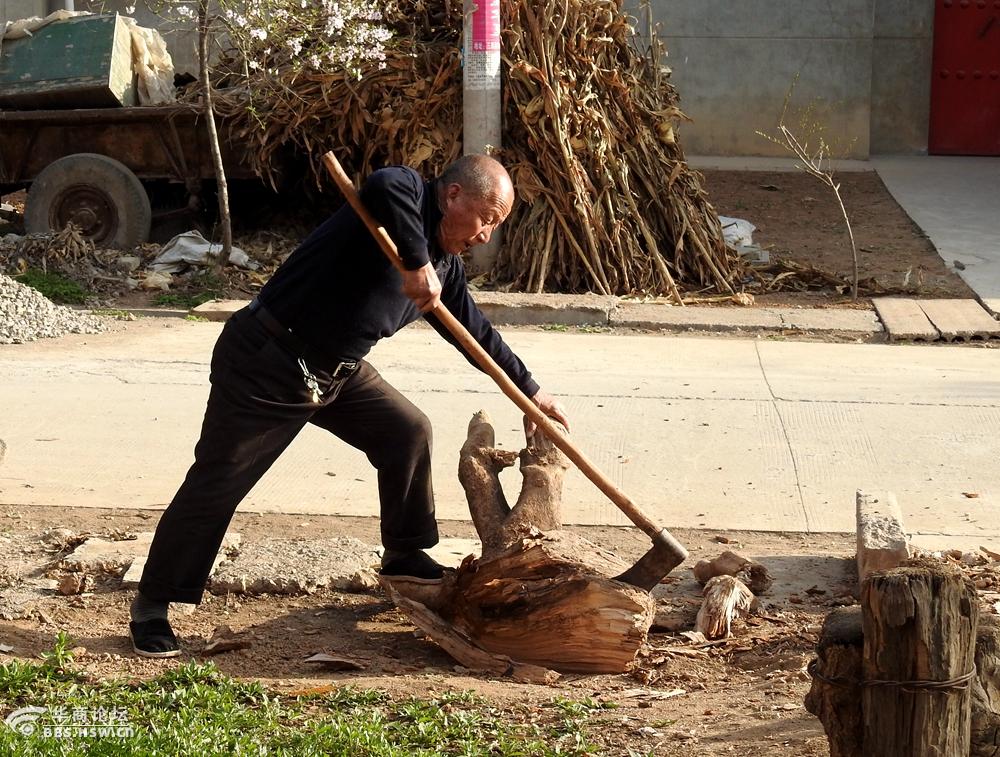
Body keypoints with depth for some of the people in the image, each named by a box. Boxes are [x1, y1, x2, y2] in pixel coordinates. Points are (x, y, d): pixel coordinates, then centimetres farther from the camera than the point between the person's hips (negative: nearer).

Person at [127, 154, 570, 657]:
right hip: (265, 361, -9)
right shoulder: (409, 194, -15)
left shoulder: (445, 263, 10)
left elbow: (475, 332, 22)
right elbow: (383, 187, -41)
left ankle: (405, 556, 26)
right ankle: (151, 605, 6)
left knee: (407, 432, 8)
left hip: (337, 371, 9)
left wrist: (530, 391, 25)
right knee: (216, 483, -5)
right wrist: (417, 264, -36)